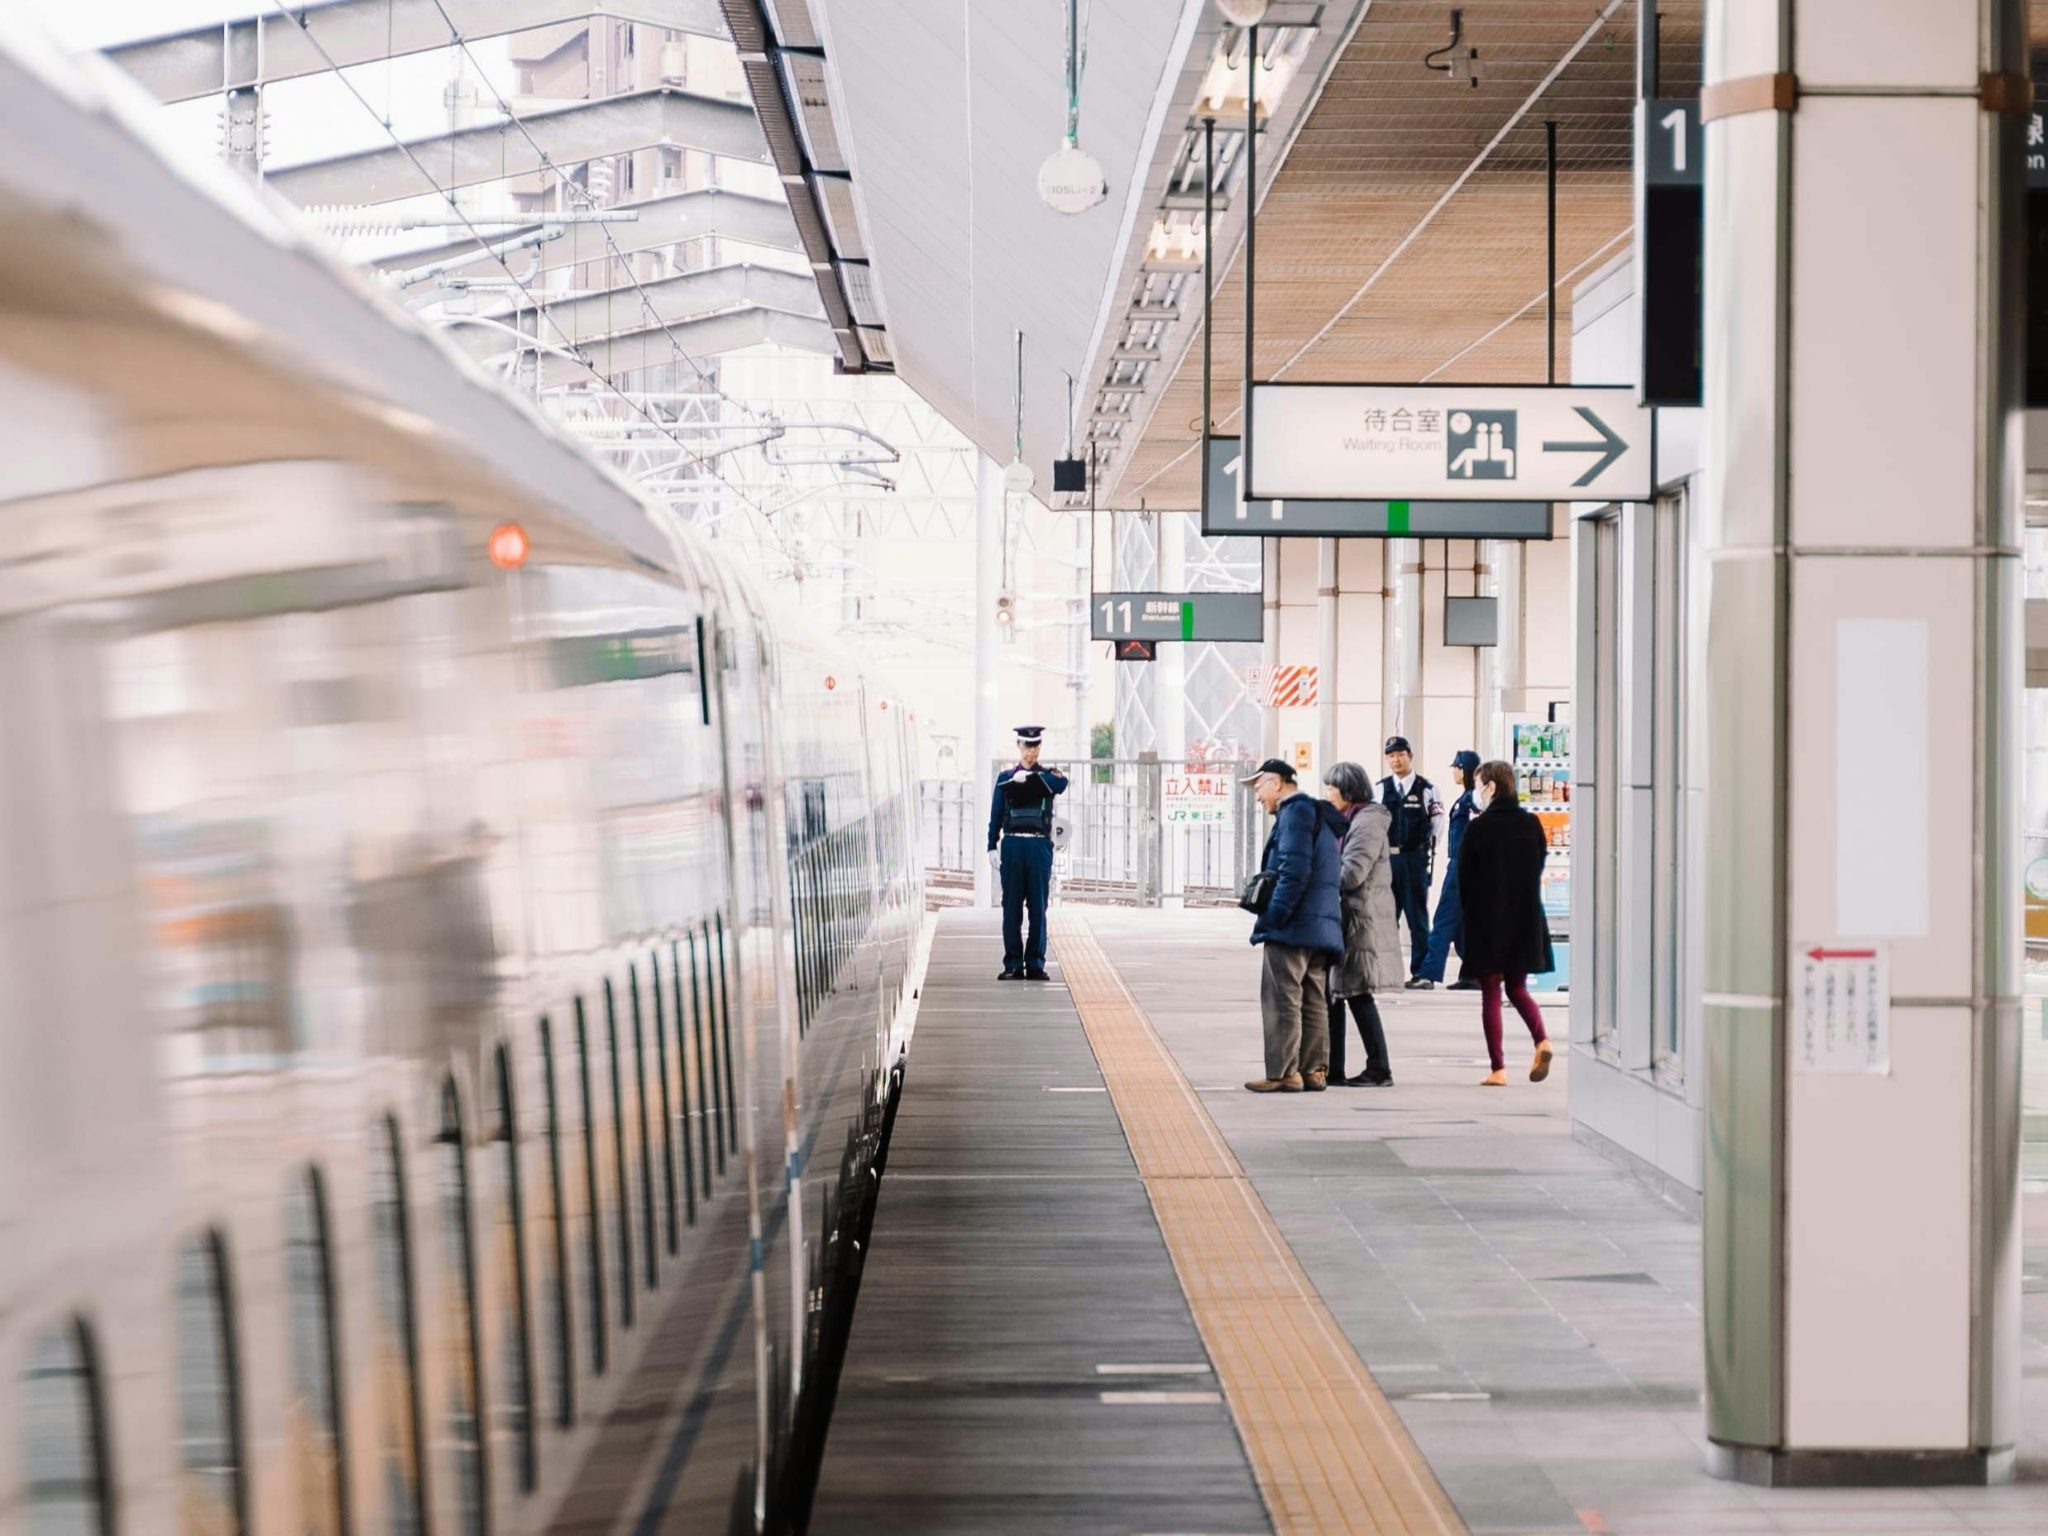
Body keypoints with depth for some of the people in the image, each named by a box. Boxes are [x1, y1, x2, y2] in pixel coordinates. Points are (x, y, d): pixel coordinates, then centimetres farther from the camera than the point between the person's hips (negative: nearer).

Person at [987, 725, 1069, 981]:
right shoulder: (1005, 777, 11)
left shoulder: (1048, 775, 7)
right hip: (1012, 845, 1)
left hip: (1039, 846, -1)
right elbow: (996, 815, 9)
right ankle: (1013, 965, 4)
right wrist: (991, 847, 1)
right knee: (1011, 907, 1)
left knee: (1038, 907, 1)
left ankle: (1036, 964, 6)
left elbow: (1061, 784, -18)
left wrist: (1030, 775, -23)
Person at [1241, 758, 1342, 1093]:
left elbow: (1294, 872, -20)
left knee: (1282, 1000, -7)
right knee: (1312, 1000, 11)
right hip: (1320, 925, 10)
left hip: (1292, 927, -10)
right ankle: (1314, 1070, 12)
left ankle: (1283, 1073, -7)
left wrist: (1273, 918, -19)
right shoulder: (1317, 814, 21)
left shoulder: (1295, 813, -9)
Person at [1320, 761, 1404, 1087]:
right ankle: (1332, 1069, 14)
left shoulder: (1366, 824, -13)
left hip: (1360, 922, -10)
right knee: (1333, 993, 10)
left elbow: (1350, 874, -20)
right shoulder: (1348, 822, 19)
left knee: (1358, 996, -7)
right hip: (1342, 920, 10)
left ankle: (1379, 1069, -2)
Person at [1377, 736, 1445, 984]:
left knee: (1418, 917, 2)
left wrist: (1427, 849, 0)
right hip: (1386, 859, 2)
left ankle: (1421, 972, 5)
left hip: (1415, 859, -2)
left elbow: (1436, 823, 2)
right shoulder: (1381, 788, 6)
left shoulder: (1426, 789, 1)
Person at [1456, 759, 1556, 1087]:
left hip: (1486, 922, -4)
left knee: (1490, 992, 3)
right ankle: (1541, 1040, -7)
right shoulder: (1532, 825, 1)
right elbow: (1539, 869, 9)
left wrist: (1471, 911, 8)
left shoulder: (1479, 828, -12)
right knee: (1517, 987, 18)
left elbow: (1464, 878, -7)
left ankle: (1498, 1069, 0)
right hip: (1526, 921, 4)